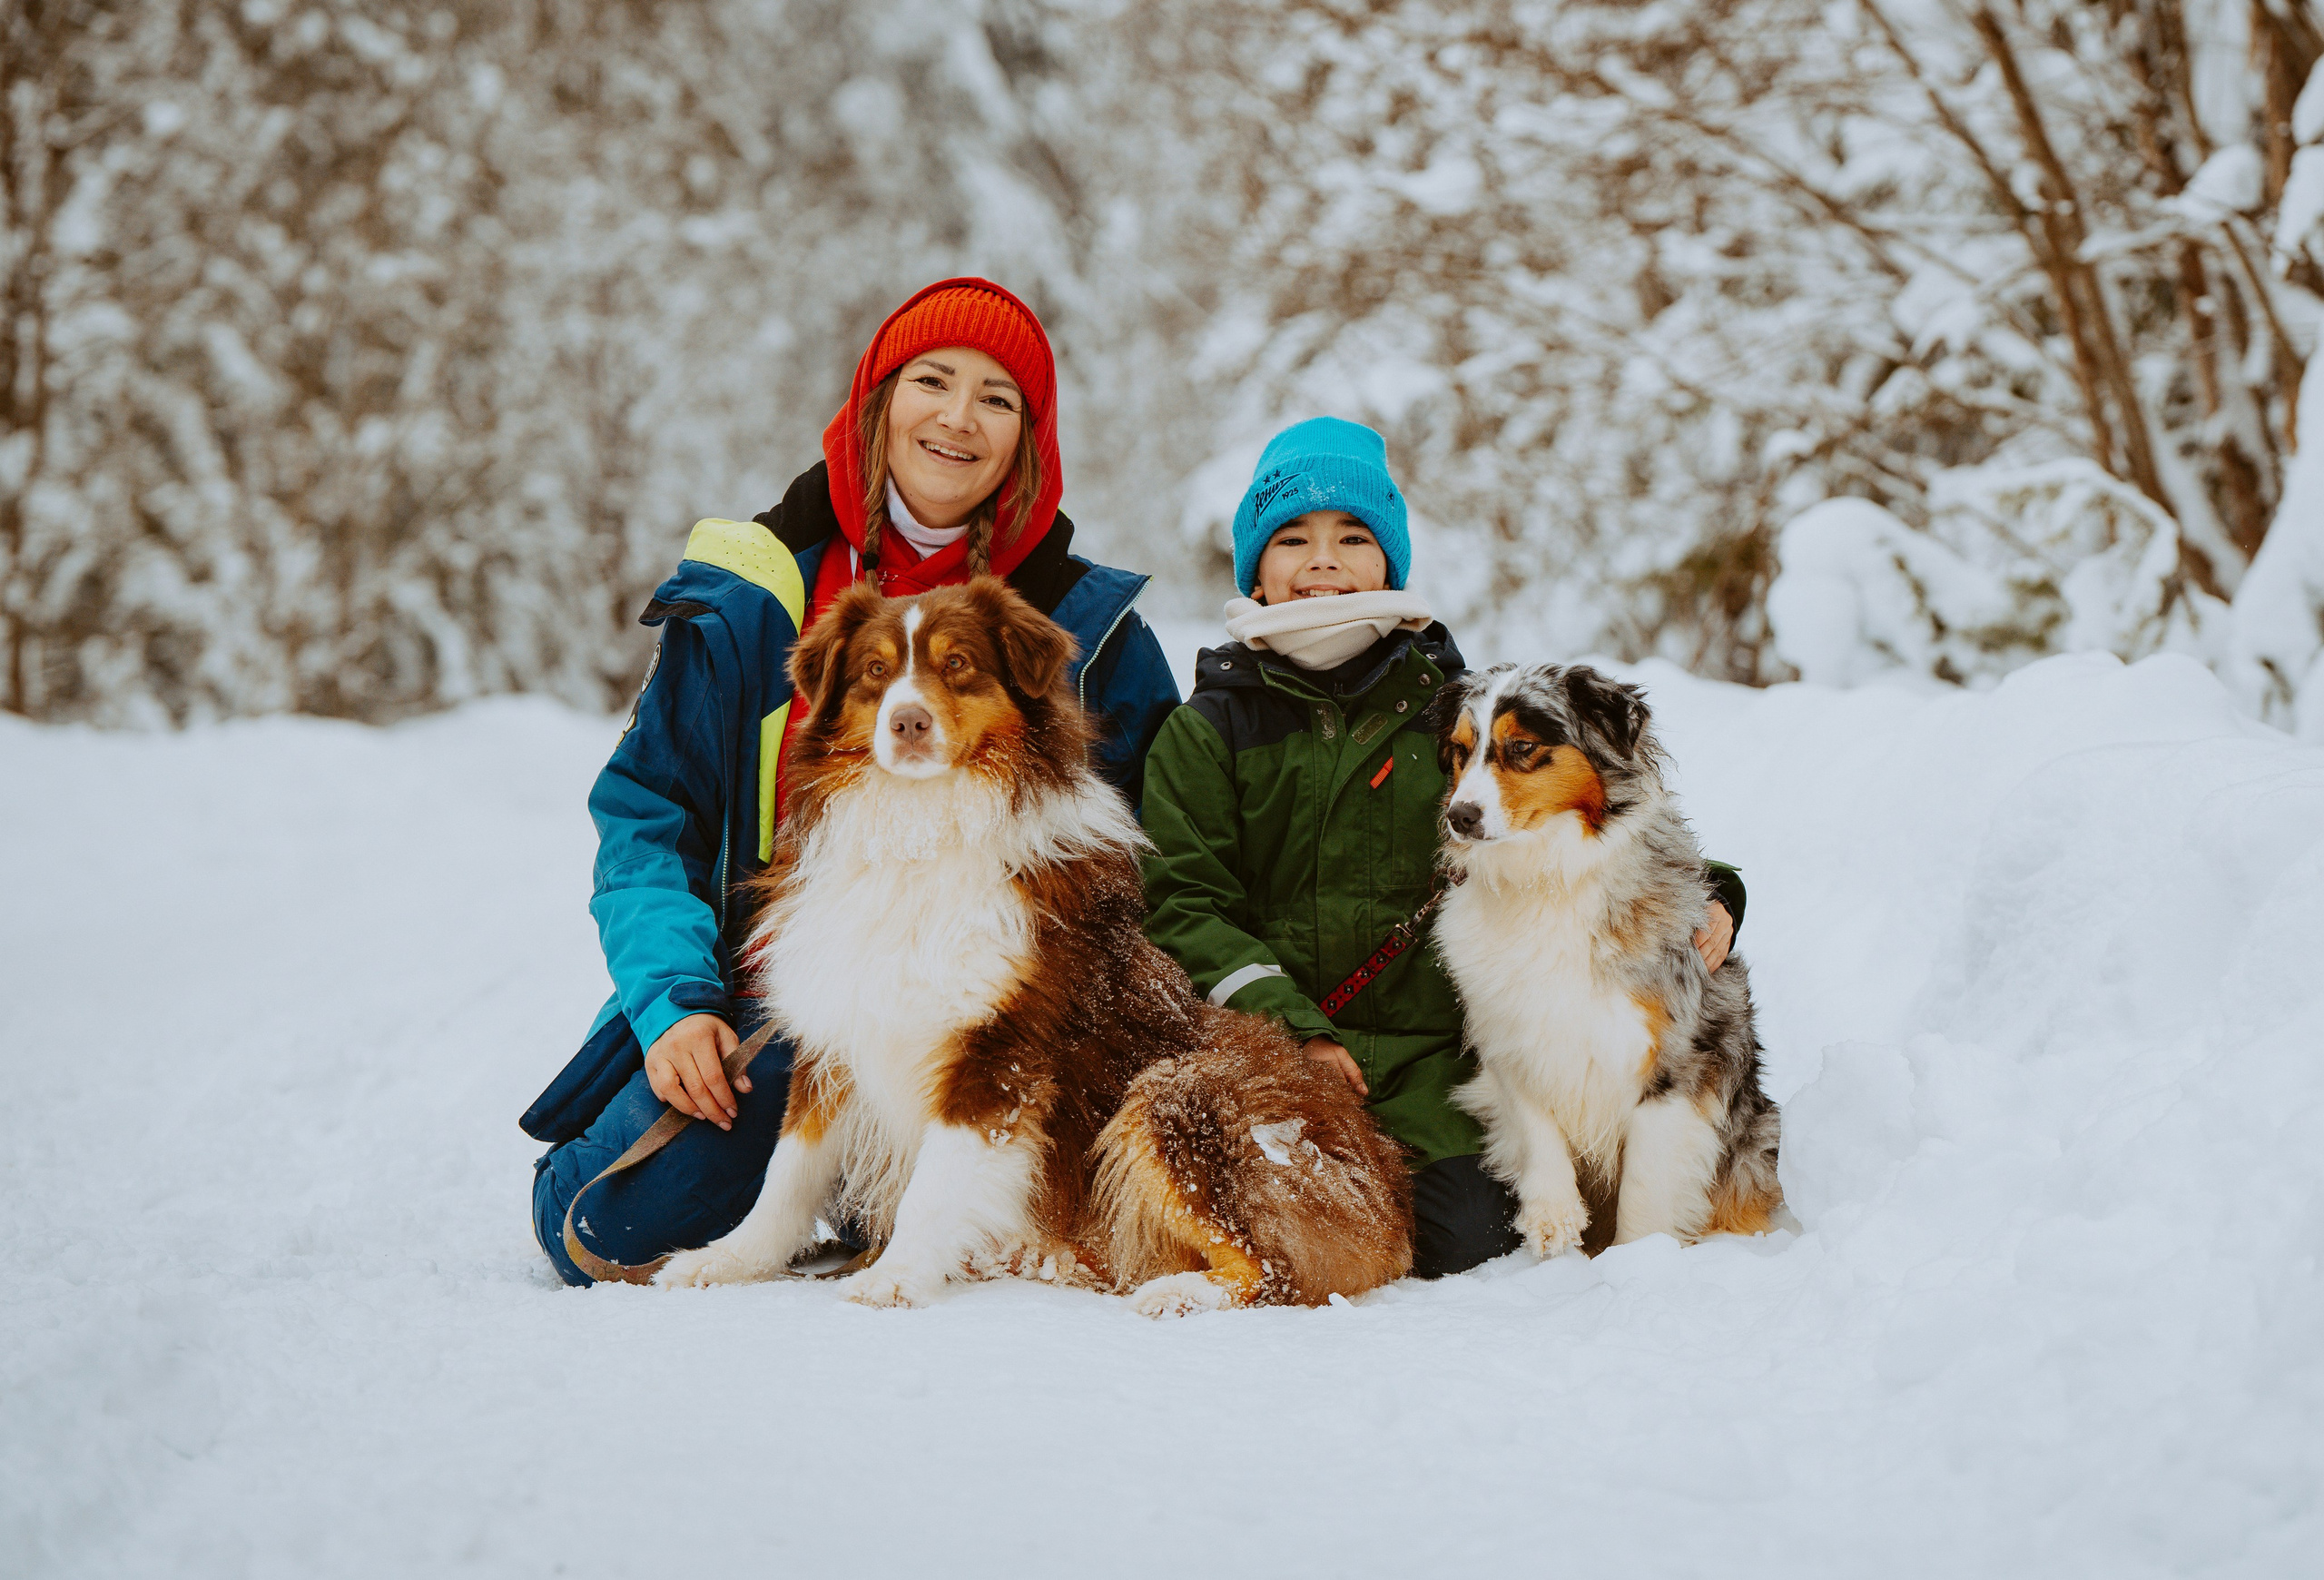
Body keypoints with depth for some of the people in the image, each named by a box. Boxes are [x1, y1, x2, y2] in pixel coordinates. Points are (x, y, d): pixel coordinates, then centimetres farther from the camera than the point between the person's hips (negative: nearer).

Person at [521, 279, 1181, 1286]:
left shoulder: (1087, 625, 5)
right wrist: (672, 1003, -11)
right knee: (607, 1228, -21)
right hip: (772, 997, 0)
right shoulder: (750, 596, 4)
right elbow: (644, 816, 5)